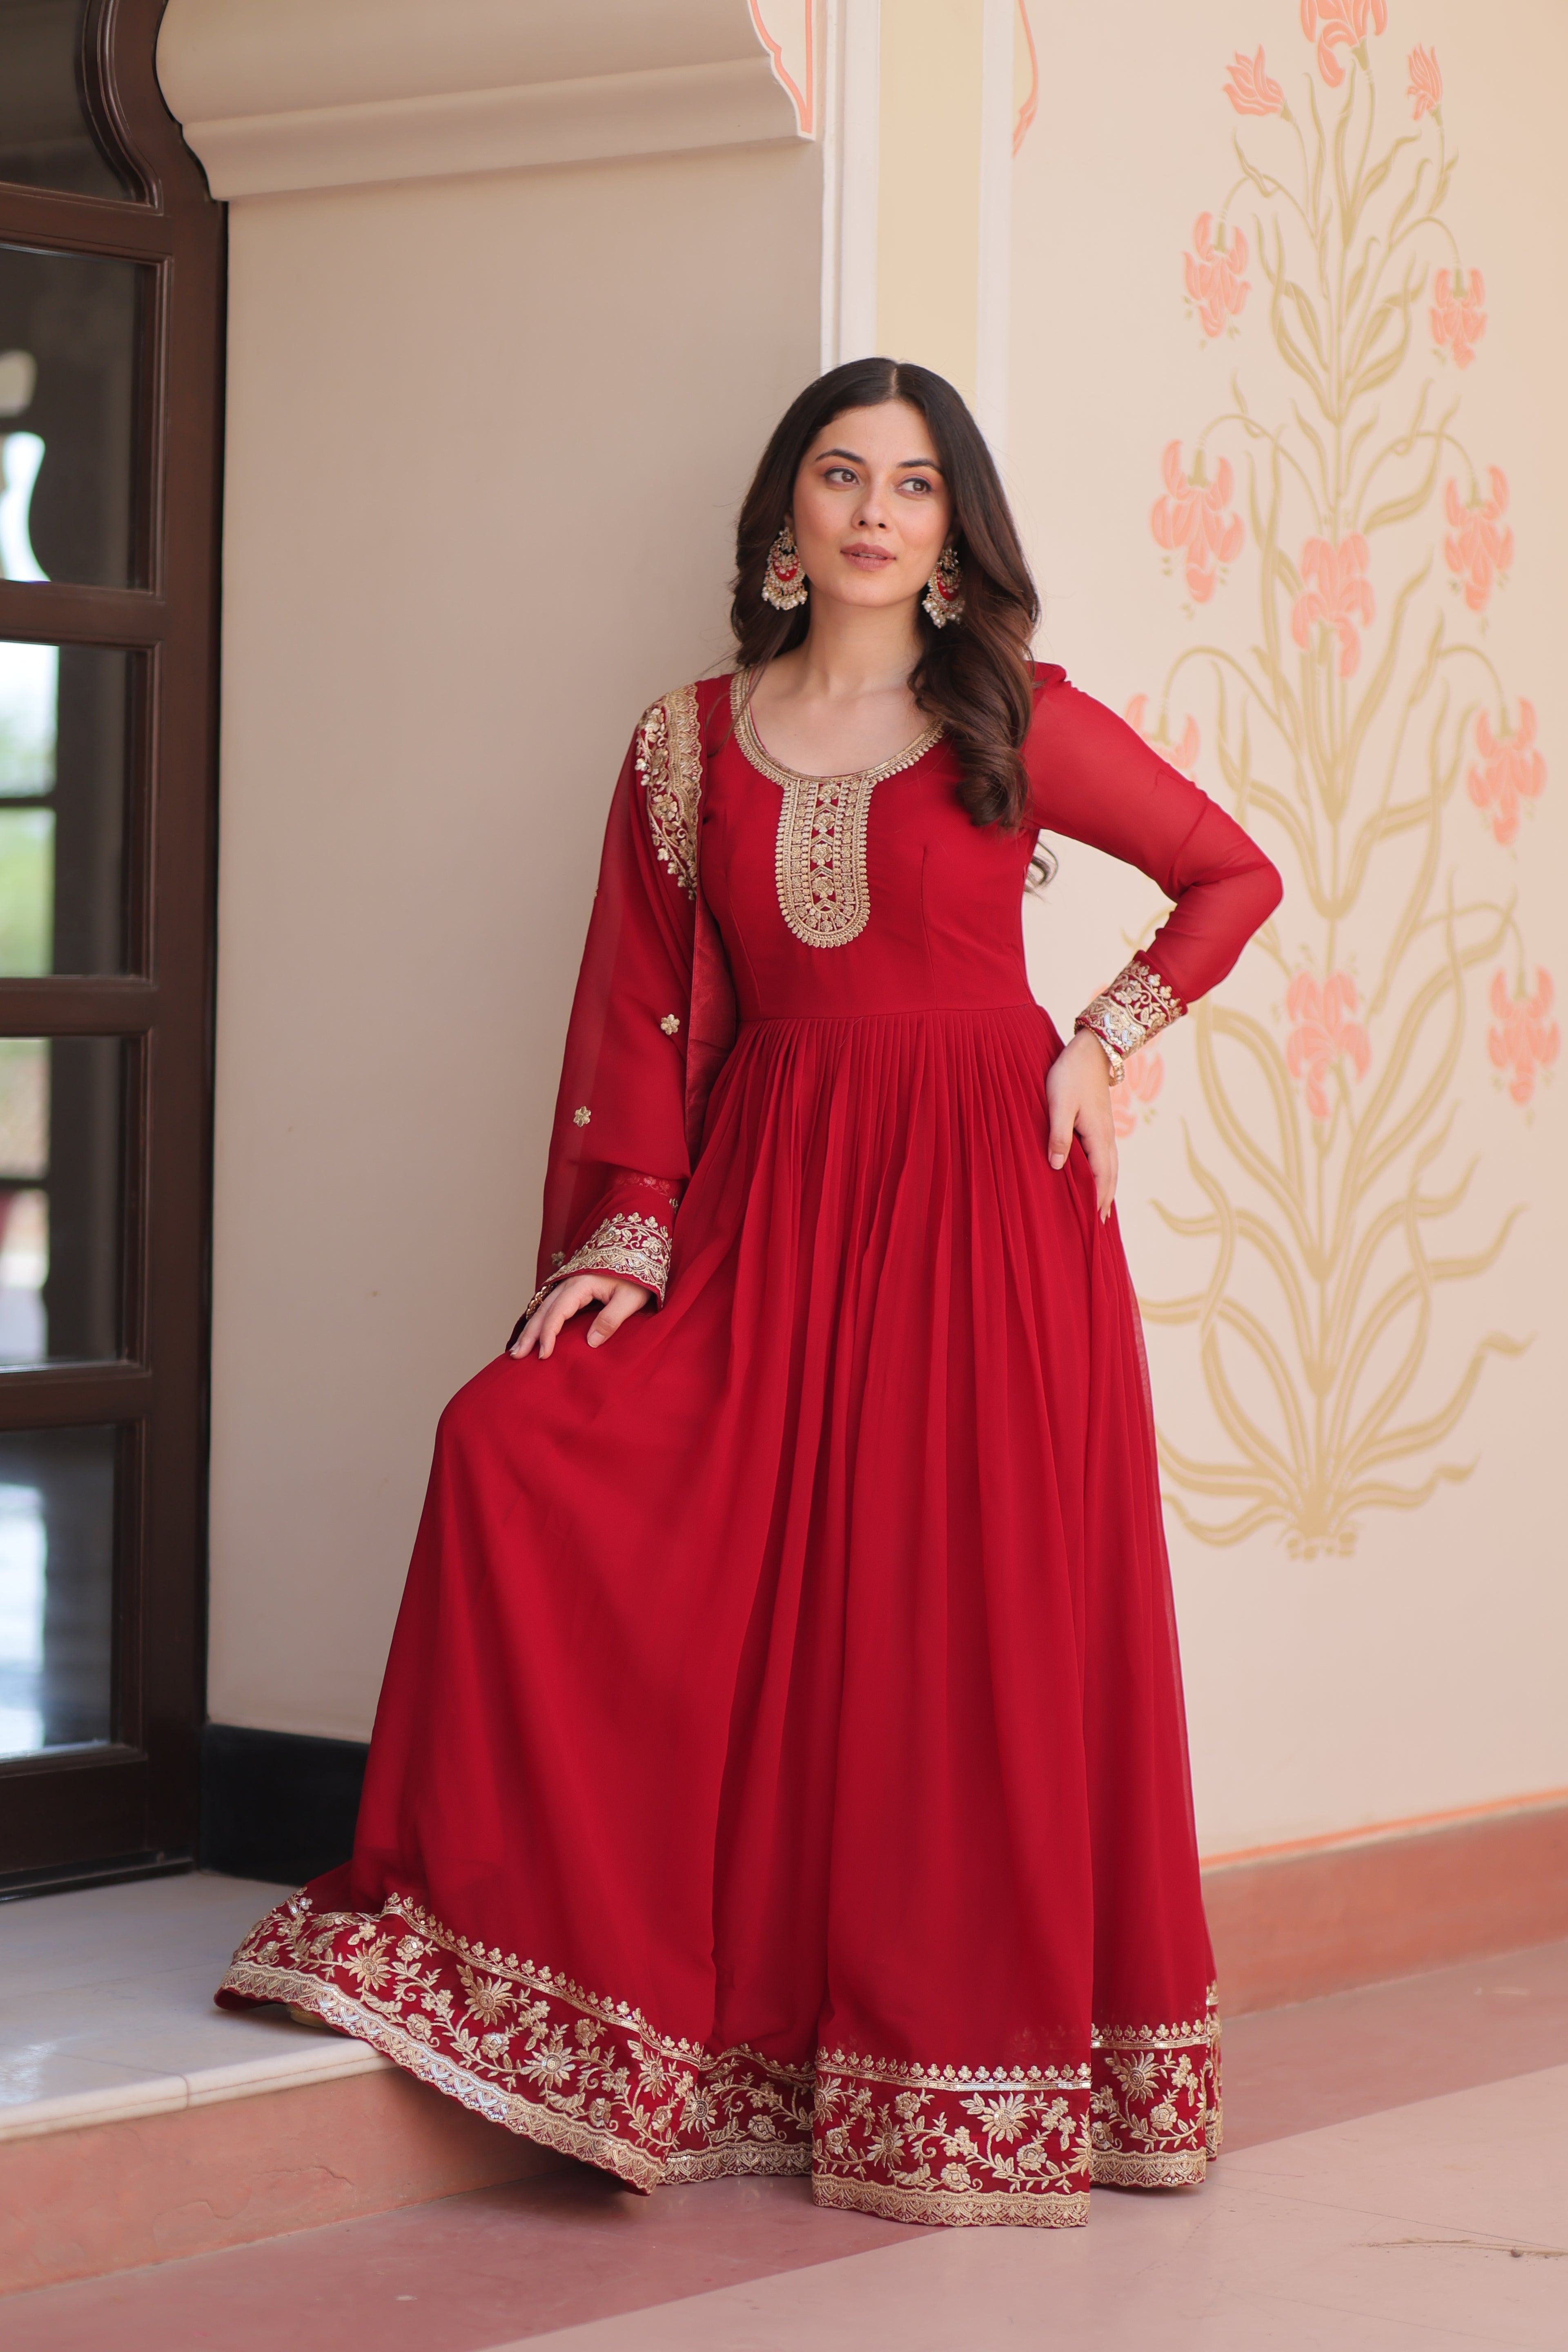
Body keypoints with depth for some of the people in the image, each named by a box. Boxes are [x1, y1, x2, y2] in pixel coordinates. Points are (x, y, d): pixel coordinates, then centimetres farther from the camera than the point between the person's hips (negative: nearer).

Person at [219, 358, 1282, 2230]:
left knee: (973, 1618, -4)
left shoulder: (1016, 724, 4)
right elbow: (649, 1010, 6)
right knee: (517, 1444, -16)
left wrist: (1103, 1047, 2)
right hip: (768, 1201, 2)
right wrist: (627, 1235, -5)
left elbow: (1232, 877, 12)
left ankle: (958, 2065, 8)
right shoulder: (693, 742, 9)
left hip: (983, 1199, -2)